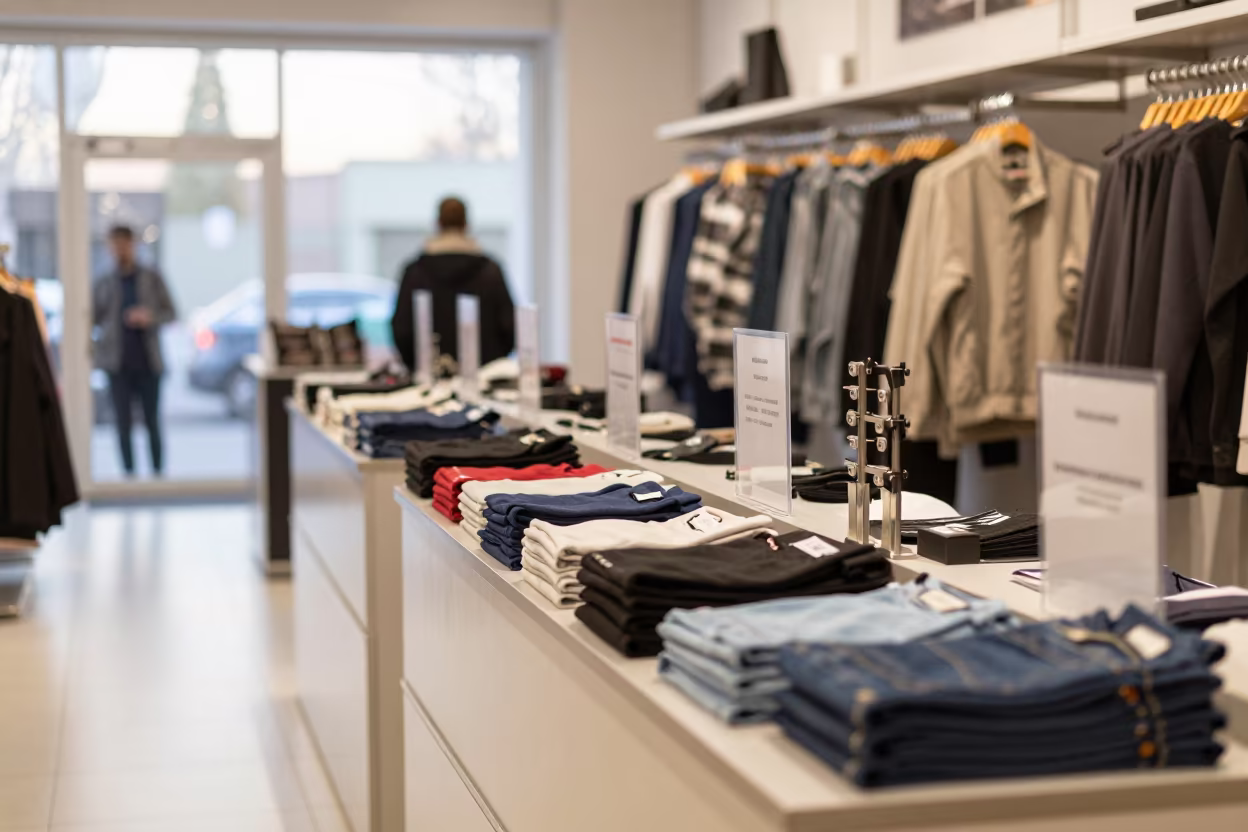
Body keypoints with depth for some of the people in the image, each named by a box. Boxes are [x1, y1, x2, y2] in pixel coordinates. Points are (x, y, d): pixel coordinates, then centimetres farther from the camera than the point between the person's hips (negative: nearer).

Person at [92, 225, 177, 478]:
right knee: (123, 423, -1)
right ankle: (129, 474, 3)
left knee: (152, 421, 3)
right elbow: (90, 320, 7)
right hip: (118, 364, 0)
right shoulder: (103, 284, 8)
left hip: (148, 362, 0)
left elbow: (170, 313, 6)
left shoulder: (152, 279, 7)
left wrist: (150, 317, -14)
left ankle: (158, 473, 11)